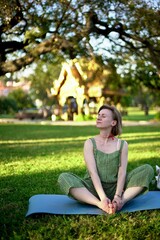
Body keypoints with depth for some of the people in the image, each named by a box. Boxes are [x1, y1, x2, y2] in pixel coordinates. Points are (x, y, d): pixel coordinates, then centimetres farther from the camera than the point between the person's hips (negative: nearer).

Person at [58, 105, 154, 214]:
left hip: (114, 188, 1)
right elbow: (93, 172, -11)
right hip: (94, 189, -1)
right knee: (64, 178, -26)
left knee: (148, 169, -15)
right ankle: (100, 204, -37)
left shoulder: (122, 144, 5)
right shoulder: (90, 143, 1)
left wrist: (117, 196, -25)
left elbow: (122, 172, -7)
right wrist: (103, 197, -26)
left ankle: (122, 201, -32)